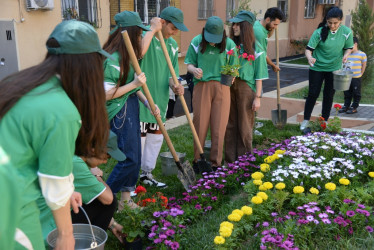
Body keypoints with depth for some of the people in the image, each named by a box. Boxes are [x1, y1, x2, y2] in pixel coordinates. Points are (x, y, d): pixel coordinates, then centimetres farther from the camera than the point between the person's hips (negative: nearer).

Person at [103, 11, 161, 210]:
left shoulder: (126, 55, 8)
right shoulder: (112, 59, -20)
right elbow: (106, 94, -20)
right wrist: (134, 84, -22)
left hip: (131, 106, 9)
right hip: (120, 111, -9)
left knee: (134, 156, 13)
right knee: (129, 158, -5)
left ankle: (125, 199, 26)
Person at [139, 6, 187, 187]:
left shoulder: (173, 45, 10)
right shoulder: (146, 37, -12)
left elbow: (171, 72, 13)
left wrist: (175, 86, -7)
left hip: (160, 98, 7)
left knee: (156, 137, 15)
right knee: (139, 137, 1)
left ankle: (147, 174, 31)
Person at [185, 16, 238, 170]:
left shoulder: (229, 44, 2)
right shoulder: (196, 42, 2)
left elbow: (234, 67, 8)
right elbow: (189, 63, 6)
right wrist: (194, 70, -16)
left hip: (222, 87, 0)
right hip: (202, 86, 0)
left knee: (219, 126, 3)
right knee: (200, 124, 3)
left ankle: (216, 163, 15)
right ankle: (197, 159, 18)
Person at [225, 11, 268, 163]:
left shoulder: (255, 48, -3)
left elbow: (259, 75, -4)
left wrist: (257, 97, -7)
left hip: (246, 87, -4)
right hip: (229, 87, 4)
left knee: (244, 126, 5)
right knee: (230, 125, 9)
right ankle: (230, 159, 20)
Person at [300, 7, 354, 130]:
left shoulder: (347, 32, -7)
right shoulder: (319, 32, -15)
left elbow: (349, 47, 7)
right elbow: (309, 49, -17)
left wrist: (346, 54, -16)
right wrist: (309, 57, -39)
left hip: (334, 69, 2)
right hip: (317, 68, -2)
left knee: (329, 96, 10)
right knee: (313, 94, 1)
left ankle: (325, 121, 25)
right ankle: (306, 120, 15)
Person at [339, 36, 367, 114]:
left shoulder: (362, 54, -7)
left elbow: (364, 65, 3)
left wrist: (360, 74, 2)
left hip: (356, 78, -4)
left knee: (356, 93, 5)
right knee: (347, 93, 13)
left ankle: (354, 108, 13)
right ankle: (346, 106, 23)